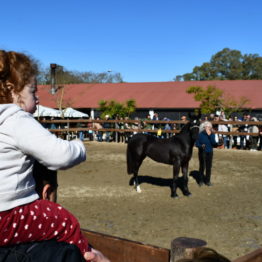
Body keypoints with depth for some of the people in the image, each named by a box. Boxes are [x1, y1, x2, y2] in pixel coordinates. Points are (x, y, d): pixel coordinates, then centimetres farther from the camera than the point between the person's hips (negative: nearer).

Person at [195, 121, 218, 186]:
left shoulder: (212, 134, -1)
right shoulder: (201, 134, -8)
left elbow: (213, 143, -12)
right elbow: (197, 143, -4)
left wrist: (210, 135, -20)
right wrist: (201, 146, -24)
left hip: (209, 153, 3)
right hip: (202, 153, -3)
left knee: (209, 167, 7)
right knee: (202, 166, 1)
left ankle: (207, 180, 20)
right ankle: (201, 180, 16)